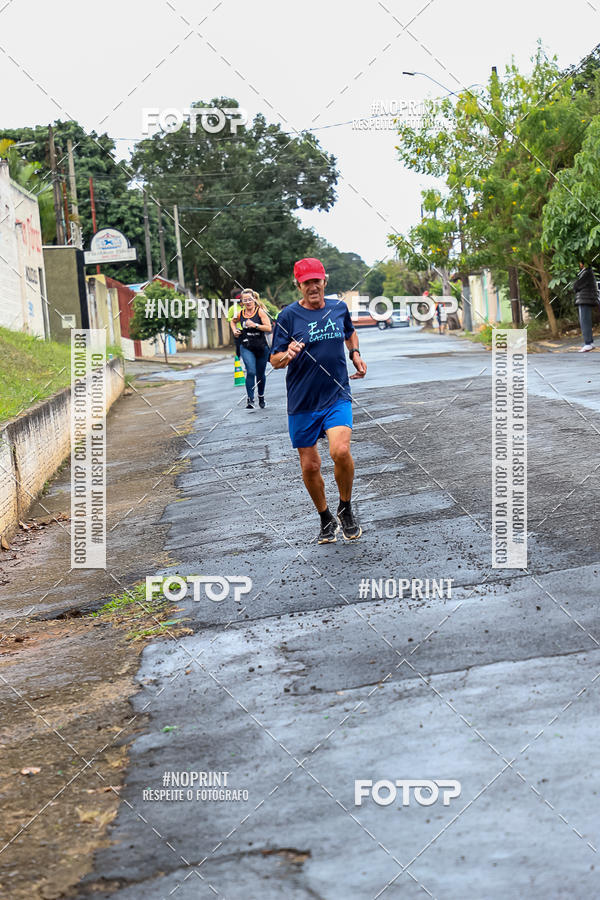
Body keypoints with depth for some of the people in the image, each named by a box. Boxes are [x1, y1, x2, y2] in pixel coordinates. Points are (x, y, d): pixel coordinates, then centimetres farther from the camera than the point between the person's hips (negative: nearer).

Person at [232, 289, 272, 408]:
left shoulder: (260, 311, -7)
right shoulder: (240, 313, 2)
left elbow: (268, 328, -15)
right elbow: (233, 321, 26)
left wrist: (255, 325, -24)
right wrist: (235, 330, 9)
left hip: (261, 348, -1)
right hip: (246, 348, 1)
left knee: (260, 374, 12)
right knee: (251, 372, -18)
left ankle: (261, 397, 35)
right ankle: (250, 399, -16)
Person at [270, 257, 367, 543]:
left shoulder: (339, 308, 5)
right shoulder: (288, 316, -6)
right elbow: (274, 360, -4)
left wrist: (355, 354, 11)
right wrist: (288, 355, -25)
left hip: (337, 396, 1)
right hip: (302, 402, -1)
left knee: (340, 451, -23)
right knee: (310, 466, 4)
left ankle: (345, 508, 2)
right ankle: (326, 519, 28)